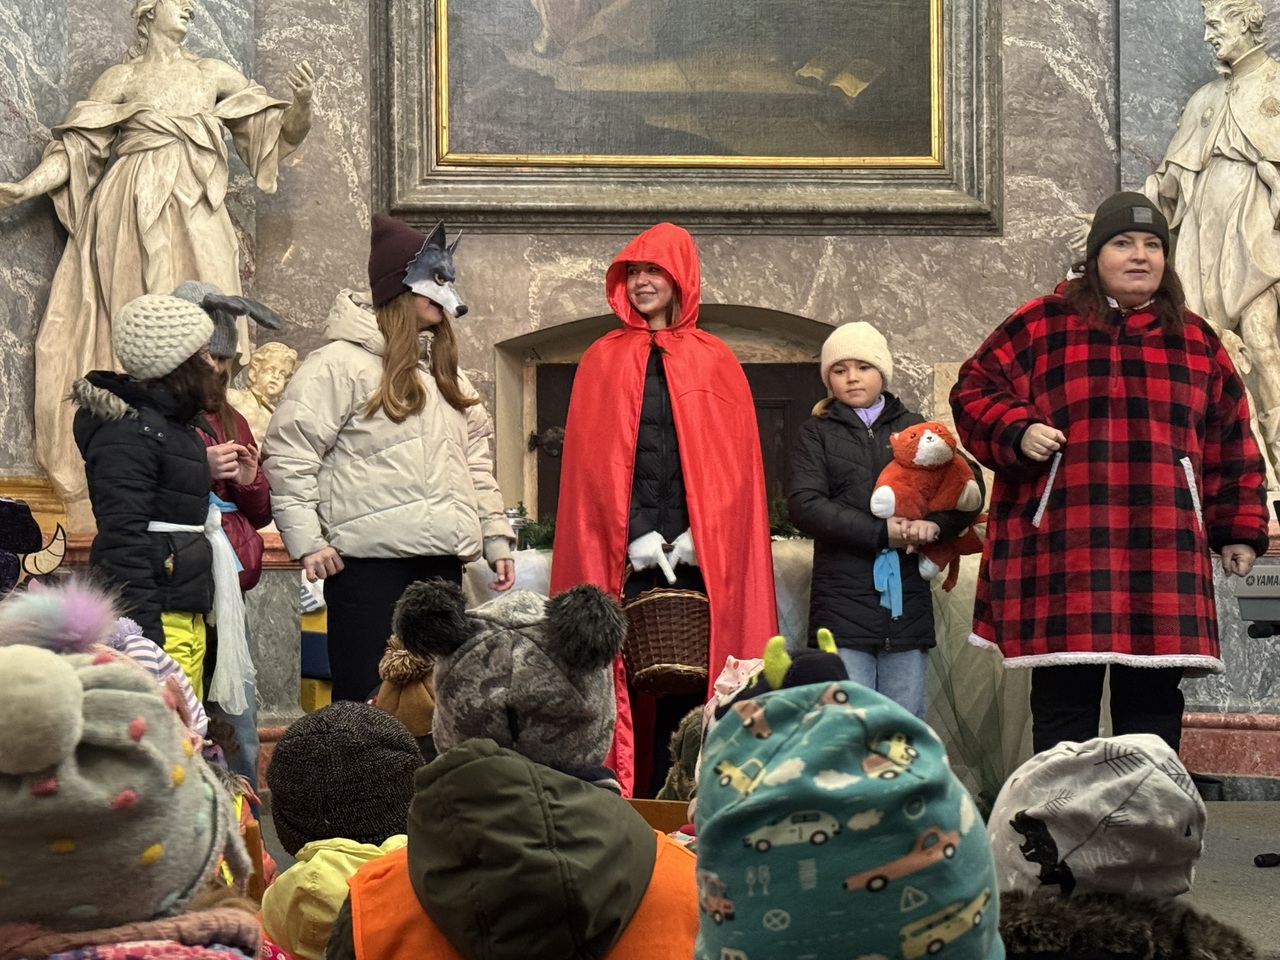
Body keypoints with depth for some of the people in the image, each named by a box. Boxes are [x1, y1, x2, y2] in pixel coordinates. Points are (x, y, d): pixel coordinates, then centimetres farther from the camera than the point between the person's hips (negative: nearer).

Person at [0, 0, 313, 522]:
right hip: (133, 218, -2)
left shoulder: (213, 74, 16)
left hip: (194, 219, 2)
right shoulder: (121, 78, 10)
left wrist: (301, 101, -7)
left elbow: (284, 130, 15)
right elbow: (74, 147, 6)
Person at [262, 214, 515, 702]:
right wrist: (306, 540, -13)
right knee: (365, 701, -6)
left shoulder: (444, 370, 19)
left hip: (441, 561, 7)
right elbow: (287, 452, -10)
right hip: (369, 563, -7)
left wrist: (496, 534, 16)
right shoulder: (340, 364, -6)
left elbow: (475, 457, 23)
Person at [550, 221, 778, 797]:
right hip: (625, 553, 0)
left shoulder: (714, 362, 12)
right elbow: (593, 458, 3)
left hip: (700, 554, 0)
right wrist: (635, 535, -9)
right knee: (630, 678, -5)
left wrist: (697, 536, -9)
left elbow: (733, 458, 5)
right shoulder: (603, 360, 11)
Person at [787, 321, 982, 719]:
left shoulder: (914, 428, 16)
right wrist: (881, 532, -14)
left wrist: (935, 525, -14)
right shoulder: (816, 433, 10)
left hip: (907, 600, 2)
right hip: (842, 602, -2)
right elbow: (804, 505, -5)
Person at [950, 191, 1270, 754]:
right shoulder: (1043, 325, 6)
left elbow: (1231, 446, 19)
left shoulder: (1196, 342, 16)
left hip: (1163, 558, 3)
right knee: (1064, 707, -1)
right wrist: (1018, 432, -11)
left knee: (1152, 708, 3)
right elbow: (974, 392, 7)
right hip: (1062, 554, -3)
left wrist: (1239, 530, 14)